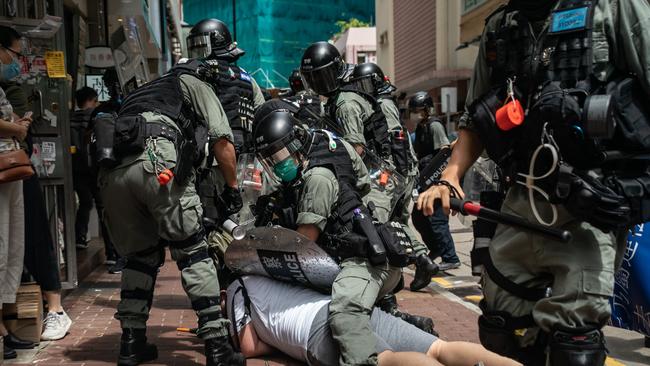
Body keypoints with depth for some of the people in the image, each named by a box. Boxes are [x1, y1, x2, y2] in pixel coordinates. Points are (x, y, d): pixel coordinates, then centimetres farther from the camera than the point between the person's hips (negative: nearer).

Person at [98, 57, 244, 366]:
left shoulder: (141, 92, 42)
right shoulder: (195, 85, 26)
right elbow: (222, 142, 13)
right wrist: (233, 188, 25)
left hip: (112, 169, 6)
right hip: (157, 161, -6)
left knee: (140, 256, 19)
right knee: (193, 253, 1)